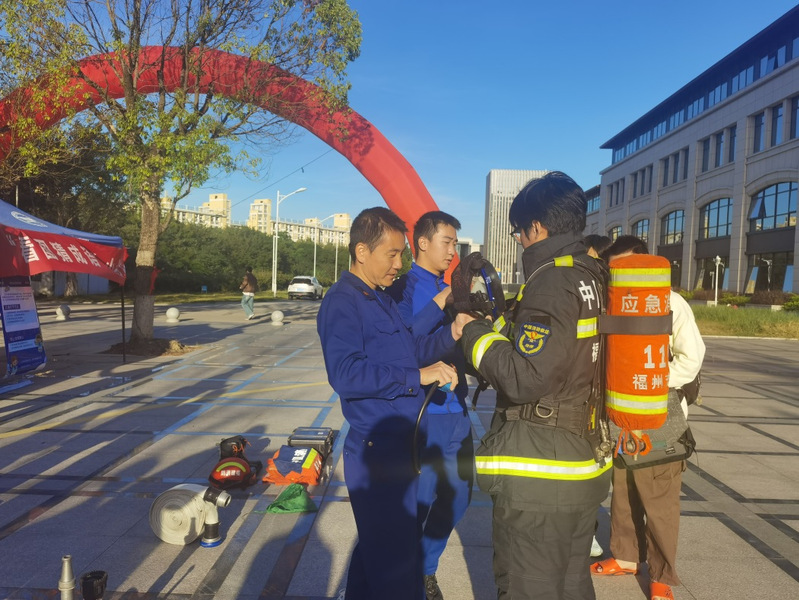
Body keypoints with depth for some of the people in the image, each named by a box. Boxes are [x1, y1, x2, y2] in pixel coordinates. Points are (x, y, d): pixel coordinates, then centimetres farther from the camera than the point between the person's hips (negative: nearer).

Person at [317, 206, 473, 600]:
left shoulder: (381, 299, 14)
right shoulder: (342, 302, -16)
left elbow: (408, 351, 15)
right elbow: (346, 373, -28)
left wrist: (450, 334, 0)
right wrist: (417, 376, -26)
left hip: (399, 446, 9)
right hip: (378, 452, -9)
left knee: (379, 549, 24)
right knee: (394, 566, 2)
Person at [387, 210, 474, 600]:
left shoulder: (448, 292, 12)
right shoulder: (404, 287, -9)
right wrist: (438, 304, -23)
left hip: (456, 411, 8)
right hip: (421, 416, -7)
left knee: (457, 495, 17)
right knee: (418, 502, 2)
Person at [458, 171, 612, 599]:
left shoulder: (552, 280, -18)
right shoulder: (592, 276, 9)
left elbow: (524, 378, -24)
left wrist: (473, 332, -12)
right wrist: (494, 314, 16)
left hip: (538, 476, -9)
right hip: (585, 468, 9)